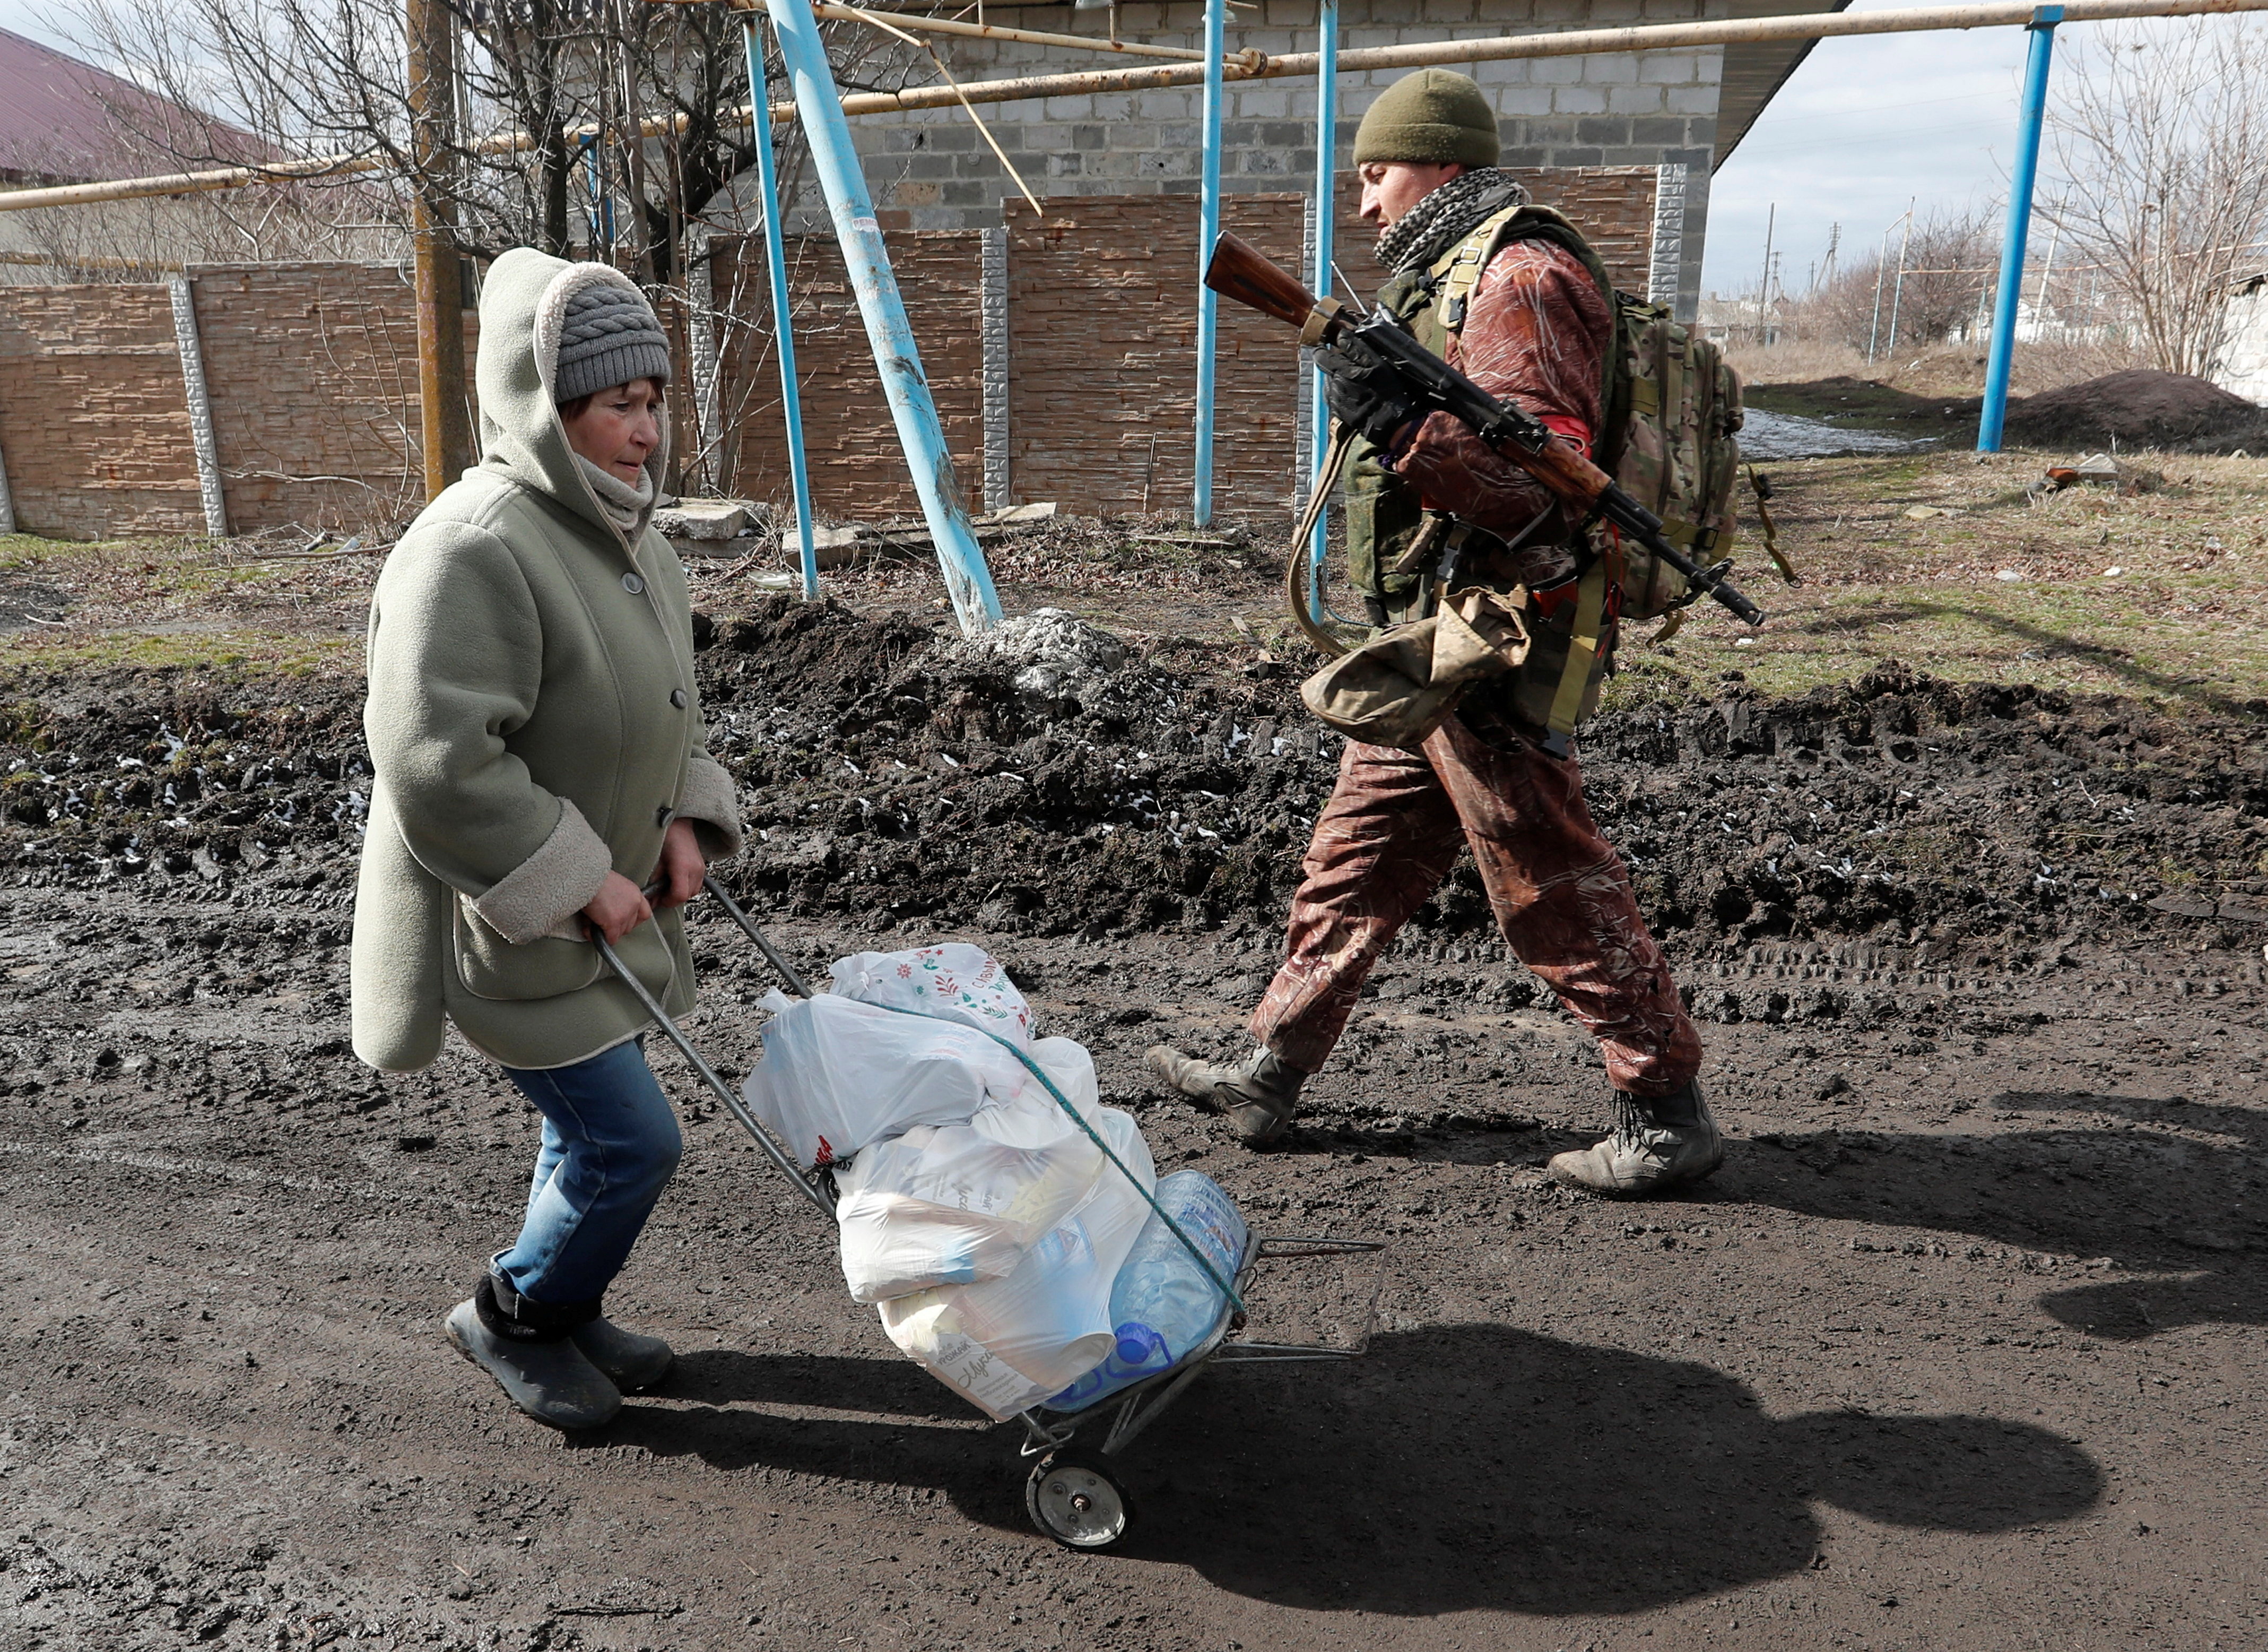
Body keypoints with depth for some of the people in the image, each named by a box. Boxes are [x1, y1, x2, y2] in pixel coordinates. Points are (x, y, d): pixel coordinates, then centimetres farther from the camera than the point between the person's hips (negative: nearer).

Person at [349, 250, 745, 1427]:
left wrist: (685, 819, 2)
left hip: (597, 901, 9)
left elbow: (662, 702, 17)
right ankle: (509, 1317, 23)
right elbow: (434, 762, -30)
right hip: (505, 925, -9)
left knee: (594, 1129, 20)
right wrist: (574, 881, -24)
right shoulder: (475, 551, -26)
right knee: (632, 1144, -3)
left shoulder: (618, 527, 6)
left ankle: (566, 1313, 42)